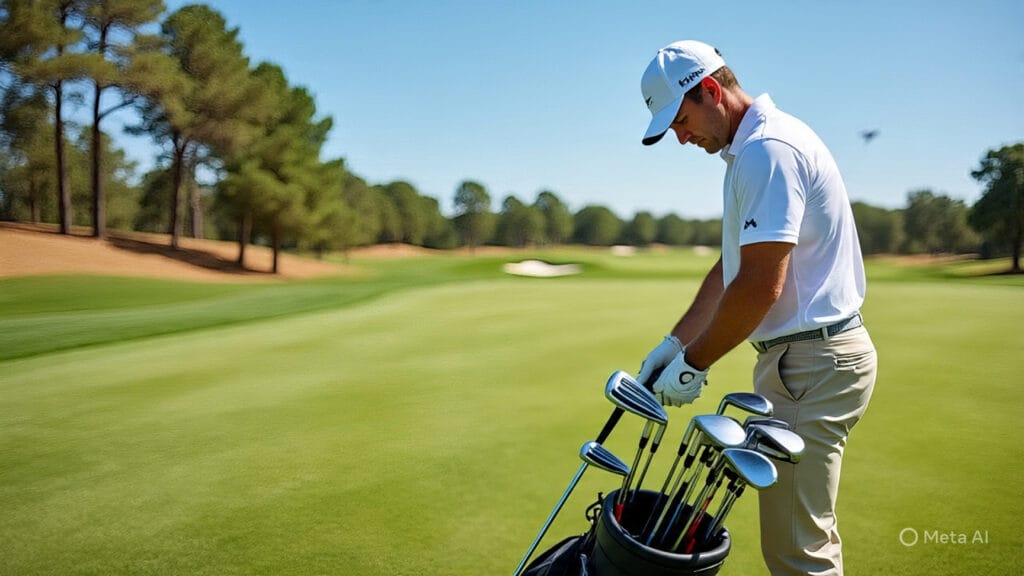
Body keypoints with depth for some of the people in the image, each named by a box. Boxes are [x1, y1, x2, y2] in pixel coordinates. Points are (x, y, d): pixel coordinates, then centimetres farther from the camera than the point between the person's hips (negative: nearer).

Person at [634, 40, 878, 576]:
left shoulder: (768, 148, -18)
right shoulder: (751, 149, 16)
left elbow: (760, 286, -23)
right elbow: (732, 267, 19)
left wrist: (694, 364, -12)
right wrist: (675, 342, 14)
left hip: (811, 362, -11)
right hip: (803, 355, 11)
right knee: (807, 533, 20)